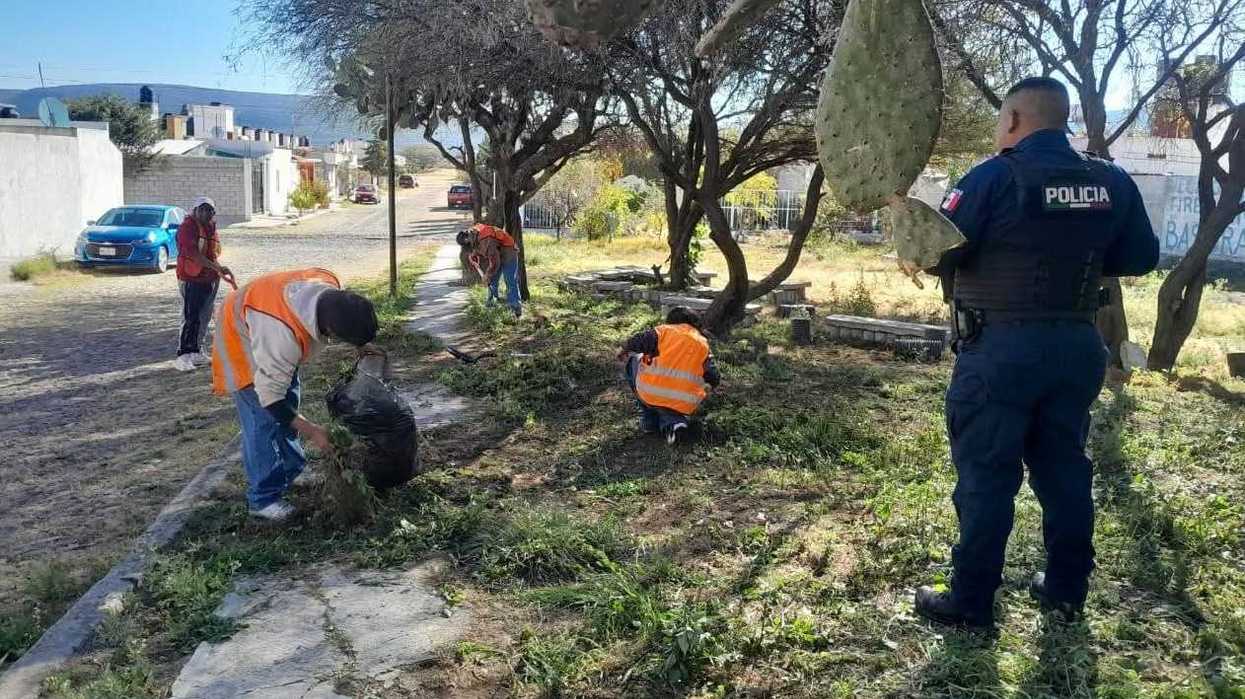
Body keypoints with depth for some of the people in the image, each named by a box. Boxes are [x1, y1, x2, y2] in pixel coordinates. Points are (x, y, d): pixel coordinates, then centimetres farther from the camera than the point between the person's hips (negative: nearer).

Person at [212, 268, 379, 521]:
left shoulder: (330, 285, -28)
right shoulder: (282, 334, -45)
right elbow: (269, 397, -33)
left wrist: (364, 345, 1)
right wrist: (311, 430, -28)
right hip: (241, 337, -7)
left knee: (290, 401, 15)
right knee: (264, 419, -10)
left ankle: (288, 468, 33)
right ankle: (264, 499, 1)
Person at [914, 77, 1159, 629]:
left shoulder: (995, 178, -12)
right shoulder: (1113, 183, 4)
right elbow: (1142, 257, 13)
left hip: (1000, 349, -5)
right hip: (1077, 347, 6)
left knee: (986, 474, 2)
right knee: (1063, 467, 17)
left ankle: (971, 602, 10)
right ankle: (1066, 590, 28)